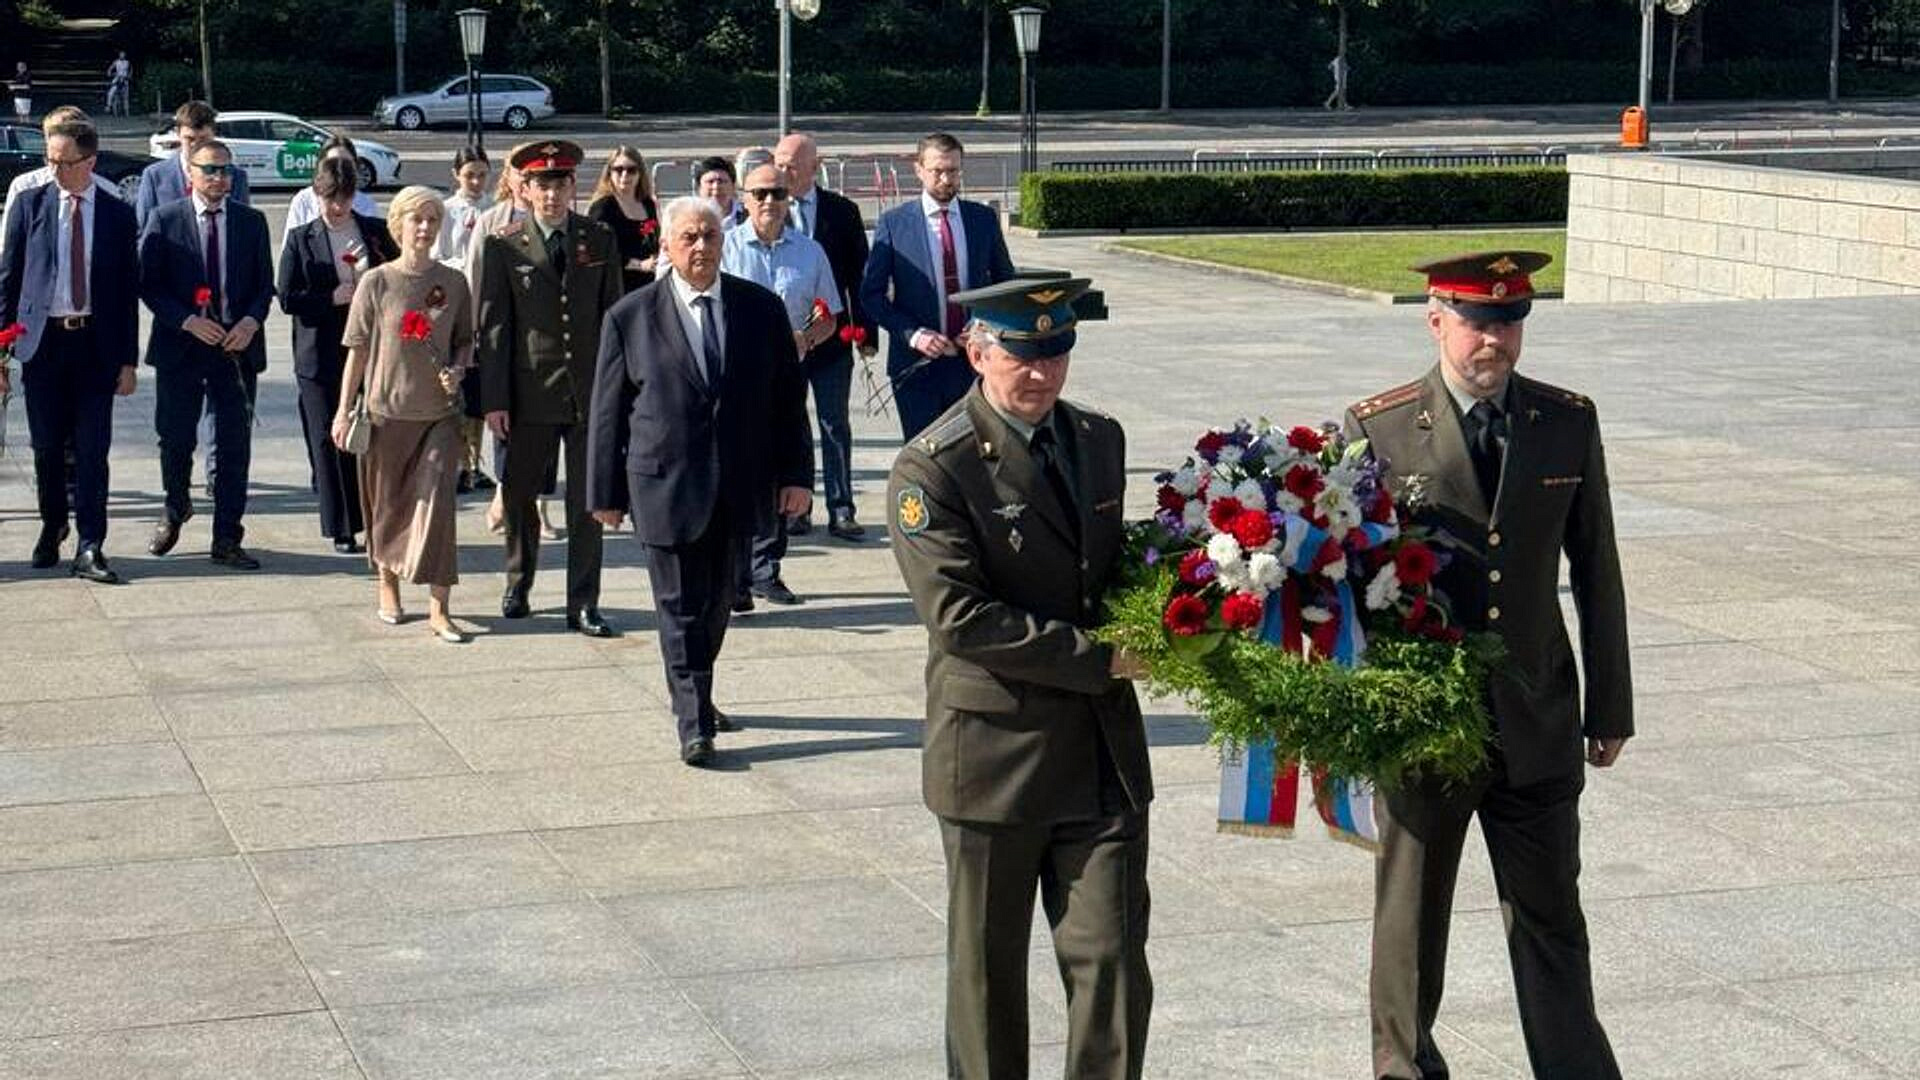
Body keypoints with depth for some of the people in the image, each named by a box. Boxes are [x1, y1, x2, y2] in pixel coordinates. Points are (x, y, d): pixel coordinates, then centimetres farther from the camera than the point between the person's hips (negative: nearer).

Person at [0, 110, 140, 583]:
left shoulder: (119, 214, 3)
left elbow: (129, 290, 4)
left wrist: (128, 359, 0)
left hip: (95, 344, -1)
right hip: (42, 340, 1)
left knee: (92, 449, -4)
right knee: (46, 447, 10)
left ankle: (90, 549, -2)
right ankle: (52, 526, 31)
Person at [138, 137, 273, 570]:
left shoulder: (252, 222, 6)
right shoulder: (164, 219, -1)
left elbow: (265, 284, 8)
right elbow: (148, 284, -2)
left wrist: (250, 321, -11)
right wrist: (188, 321, -15)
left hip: (237, 346, 1)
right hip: (180, 346, -1)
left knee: (234, 445, 1)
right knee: (175, 440, 9)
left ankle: (227, 539, 7)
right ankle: (176, 510, 37)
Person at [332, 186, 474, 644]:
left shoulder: (453, 282, 3)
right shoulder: (377, 282, -2)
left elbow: (465, 340, 13)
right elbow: (358, 351, 1)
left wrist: (457, 371, -8)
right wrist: (344, 409, 0)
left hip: (440, 412, 0)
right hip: (387, 410, 0)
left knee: (436, 500, -7)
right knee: (387, 502, 10)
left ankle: (439, 609, -8)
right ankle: (388, 584, 33)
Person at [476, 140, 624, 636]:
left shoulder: (600, 240, 6)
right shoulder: (505, 246, 0)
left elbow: (613, 317, 8)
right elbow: (493, 327, -1)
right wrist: (494, 399, -6)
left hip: (589, 391, 1)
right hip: (531, 393, -1)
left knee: (587, 502, 2)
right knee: (519, 495, 11)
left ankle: (583, 604, 8)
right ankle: (518, 586, 31)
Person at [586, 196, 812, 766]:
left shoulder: (762, 308, 3)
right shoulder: (631, 316, -3)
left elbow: (788, 396, 7)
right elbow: (607, 411, 1)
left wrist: (795, 474, 2)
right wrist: (606, 491, 0)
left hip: (739, 486, 3)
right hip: (665, 484, -3)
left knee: (717, 601, 13)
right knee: (681, 607, -1)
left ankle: (694, 695, 33)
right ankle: (693, 724, 4)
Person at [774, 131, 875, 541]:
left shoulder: (841, 211, 3)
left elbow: (859, 274, 5)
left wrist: (866, 331, -1)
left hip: (831, 335, 0)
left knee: (835, 426, 3)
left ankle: (841, 511, 7)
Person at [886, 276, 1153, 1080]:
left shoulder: (1099, 439, 9)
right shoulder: (933, 469, -13)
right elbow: (958, 615, -20)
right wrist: (1094, 658, -18)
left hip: (1104, 749, 5)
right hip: (995, 751, -4)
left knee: (1114, 962, 2)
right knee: (988, 968, 10)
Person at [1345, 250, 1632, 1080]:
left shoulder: (1569, 423, 1)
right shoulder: (1376, 430, -8)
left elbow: (1596, 571, 6)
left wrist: (1610, 707, 7)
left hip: (1538, 724, 2)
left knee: (1550, 920, 9)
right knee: (1410, 921, 13)